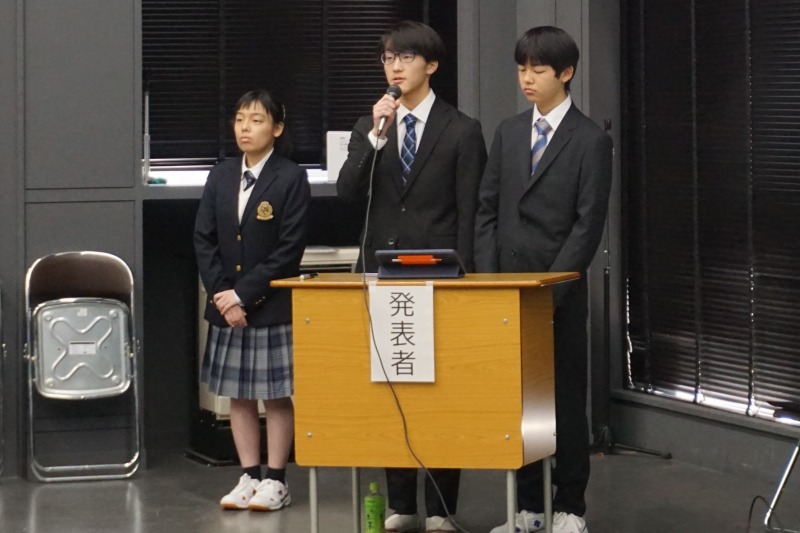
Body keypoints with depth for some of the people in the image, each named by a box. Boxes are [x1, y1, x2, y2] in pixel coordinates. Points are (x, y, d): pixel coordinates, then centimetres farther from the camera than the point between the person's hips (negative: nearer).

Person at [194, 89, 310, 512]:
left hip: (272, 306, -5)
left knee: (277, 395, 2)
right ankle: (249, 477, 16)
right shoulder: (220, 177, 8)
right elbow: (203, 240, 5)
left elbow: (288, 251, -12)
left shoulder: (291, 179, -7)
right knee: (238, 396, 8)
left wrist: (244, 294, -15)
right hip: (226, 306, 5)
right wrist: (222, 296, -7)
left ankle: (275, 482, 9)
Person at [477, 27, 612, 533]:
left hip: (559, 293, -4)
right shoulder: (508, 132, 10)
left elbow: (588, 224, -10)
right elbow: (488, 209, 11)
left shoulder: (591, 140, -5)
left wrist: (550, 291, -14)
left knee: (566, 400, 3)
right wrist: (488, 280, 1)